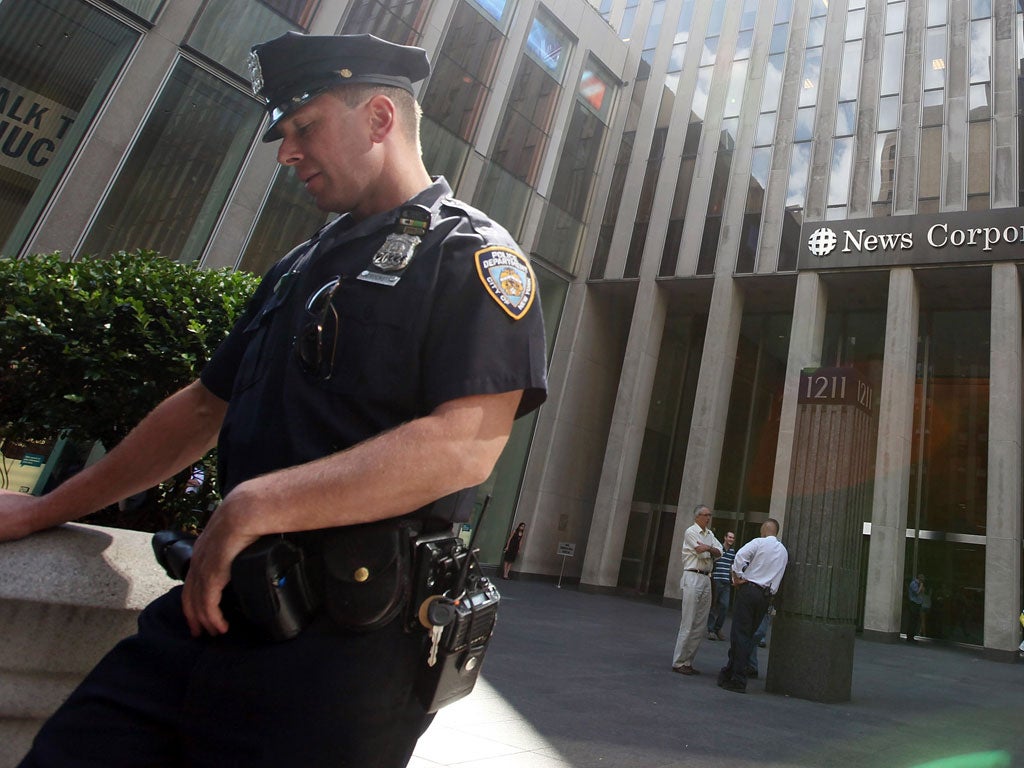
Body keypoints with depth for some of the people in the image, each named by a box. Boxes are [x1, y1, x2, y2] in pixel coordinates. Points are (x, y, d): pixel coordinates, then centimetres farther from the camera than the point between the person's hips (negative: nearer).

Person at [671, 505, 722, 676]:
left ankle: (688, 661, 14)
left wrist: (707, 548, -14)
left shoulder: (709, 534, 17)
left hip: (707, 579, 8)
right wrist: (711, 550, 4)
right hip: (693, 578, -8)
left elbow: (719, 553, 3)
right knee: (688, 623, -8)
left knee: (701, 625, 7)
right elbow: (704, 555, -13)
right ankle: (678, 662, -2)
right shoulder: (690, 532, -6)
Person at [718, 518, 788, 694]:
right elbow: (778, 577, 17)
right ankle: (730, 672, 18)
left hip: (749, 589, -6)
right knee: (748, 636, 12)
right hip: (767, 596, 6)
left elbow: (740, 556, -20)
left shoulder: (759, 543, -5)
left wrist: (736, 577, -8)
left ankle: (738, 680, -5)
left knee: (740, 634, -4)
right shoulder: (784, 551, 15)